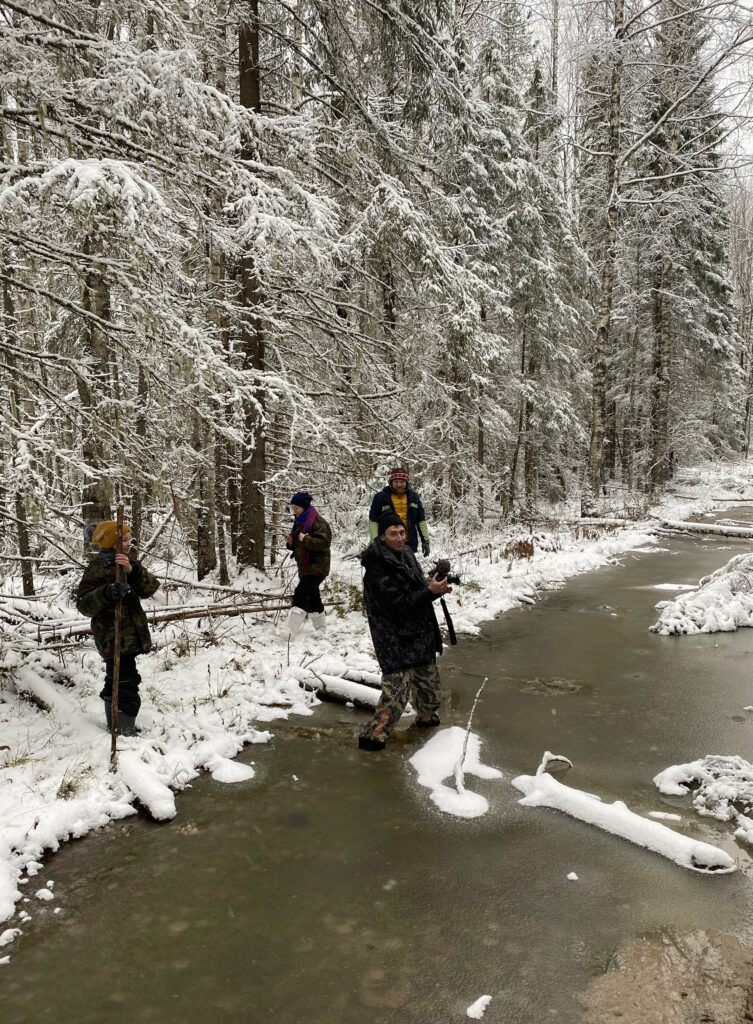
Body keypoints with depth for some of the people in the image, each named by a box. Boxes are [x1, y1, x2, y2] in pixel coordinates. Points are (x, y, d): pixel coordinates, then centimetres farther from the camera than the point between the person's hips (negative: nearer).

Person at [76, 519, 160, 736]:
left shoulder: (127, 564, 11)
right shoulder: (97, 568, -13)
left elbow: (151, 587, -5)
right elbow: (83, 604, -18)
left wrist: (133, 571, -23)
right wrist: (105, 594, -36)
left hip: (129, 635, 9)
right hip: (114, 636, -9)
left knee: (116, 682, 20)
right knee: (127, 685, -11)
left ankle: (115, 726, 34)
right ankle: (126, 732, -7)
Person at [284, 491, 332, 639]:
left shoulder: (318, 522, -14)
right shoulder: (299, 522, 14)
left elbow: (324, 542, -25)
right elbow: (297, 546, 23)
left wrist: (305, 539, -26)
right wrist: (290, 542, 1)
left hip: (316, 567, -10)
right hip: (305, 567, 10)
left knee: (300, 595, -19)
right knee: (313, 598, 18)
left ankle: (291, 633, -21)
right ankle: (321, 629, 33)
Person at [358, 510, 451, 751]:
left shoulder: (405, 554, 4)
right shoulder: (378, 568, -24)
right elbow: (395, 605, -27)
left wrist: (434, 586, -4)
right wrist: (431, 591, -27)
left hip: (419, 634, 9)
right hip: (396, 639, -9)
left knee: (428, 678, 23)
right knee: (397, 685, -11)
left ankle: (427, 716, 44)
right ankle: (374, 735, -2)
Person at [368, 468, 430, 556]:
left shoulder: (413, 497, 9)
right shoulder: (381, 497, -2)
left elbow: (421, 520, 12)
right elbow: (373, 522, -3)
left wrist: (425, 540, 6)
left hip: (410, 544, 4)